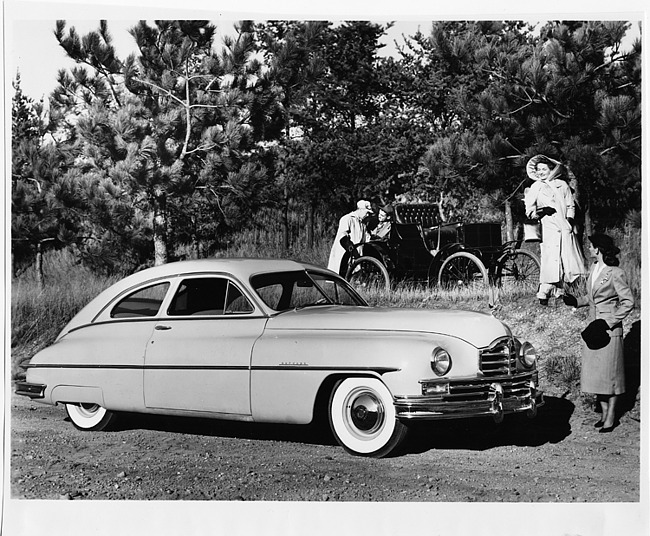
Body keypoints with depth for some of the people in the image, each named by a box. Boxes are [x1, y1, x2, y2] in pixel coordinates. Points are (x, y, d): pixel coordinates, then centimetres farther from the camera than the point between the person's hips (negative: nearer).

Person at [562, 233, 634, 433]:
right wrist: (576, 301, 3)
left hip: (610, 329, -7)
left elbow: (628, 302, -13)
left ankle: (611, 417, 9)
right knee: (595, 372, 10)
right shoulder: (594, 269, 8)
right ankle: (604, 413, 21)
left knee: (609, 372, 0)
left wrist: (608, 322, -17)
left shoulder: (616, 274, -15)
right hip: (593, 327, 8)